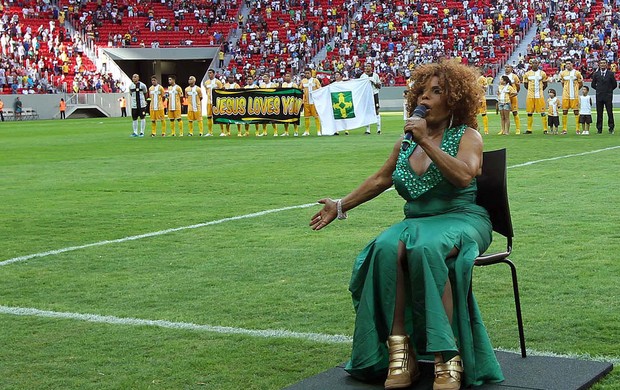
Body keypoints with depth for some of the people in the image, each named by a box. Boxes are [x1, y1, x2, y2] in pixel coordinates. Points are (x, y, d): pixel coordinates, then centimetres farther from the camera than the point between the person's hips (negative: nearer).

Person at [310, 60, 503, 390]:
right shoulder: (406, 143, 17)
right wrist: (341, 206, 32)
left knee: (426, 249, -39)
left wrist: (426, 142, -19)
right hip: (417, 221, 5)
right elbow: (380, 180, 29)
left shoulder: (467, 136, 1)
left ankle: (448, 358, -36)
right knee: (387, 248, -31)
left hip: (462, 219, -4)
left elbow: (464, 176, -19)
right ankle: (399, 354, -33)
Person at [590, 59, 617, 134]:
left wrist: (609, 90, 7)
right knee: (599, 113, 3)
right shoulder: (596, 74, 7)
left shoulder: (611, 74, 2)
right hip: (599, 97, 2)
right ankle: (599, 129, 7)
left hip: (608, 97, -2)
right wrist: (599, 89, 9)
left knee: (610, 113, -3)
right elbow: (593, 85, 14)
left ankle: (611, 128, 4)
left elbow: (615, 85, 7)